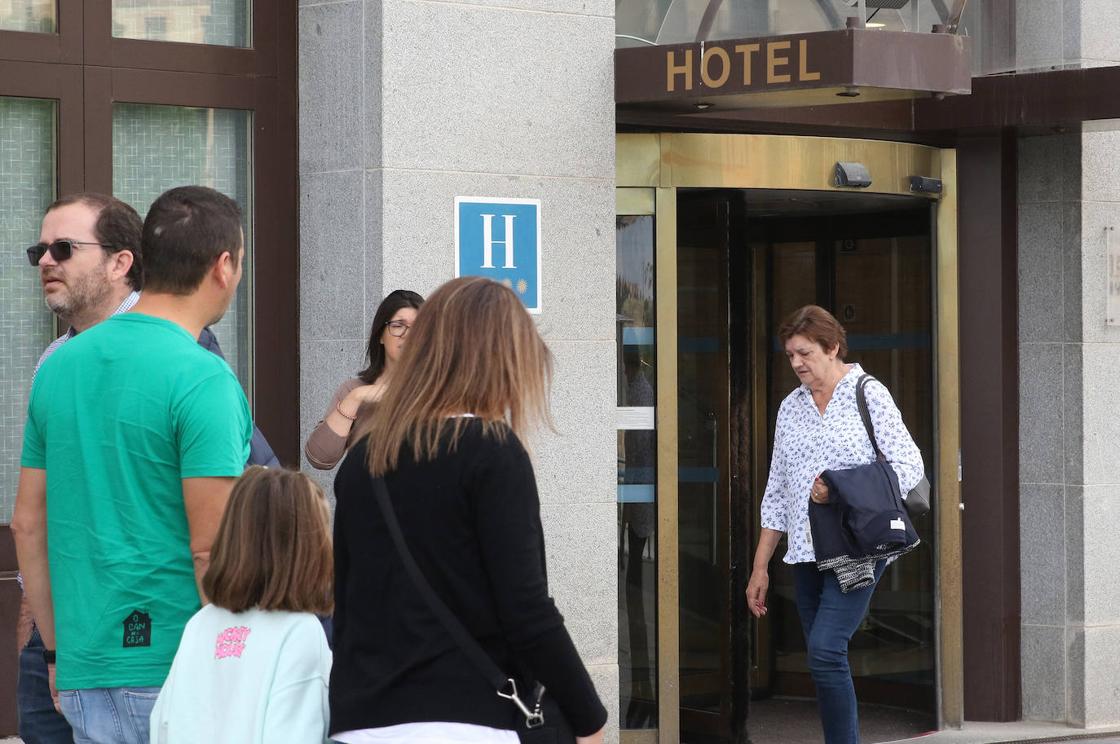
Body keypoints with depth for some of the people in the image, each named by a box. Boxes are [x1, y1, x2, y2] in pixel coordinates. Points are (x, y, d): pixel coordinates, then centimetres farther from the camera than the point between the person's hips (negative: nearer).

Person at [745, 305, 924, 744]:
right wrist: (760, 567, 15)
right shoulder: (791, 408, 15)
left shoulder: (869, 395, -1)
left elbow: (910, 467, -6)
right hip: (807, 554, 6)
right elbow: (777, 492, 18)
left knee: (825, 650, -19)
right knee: (825, 660, 4)